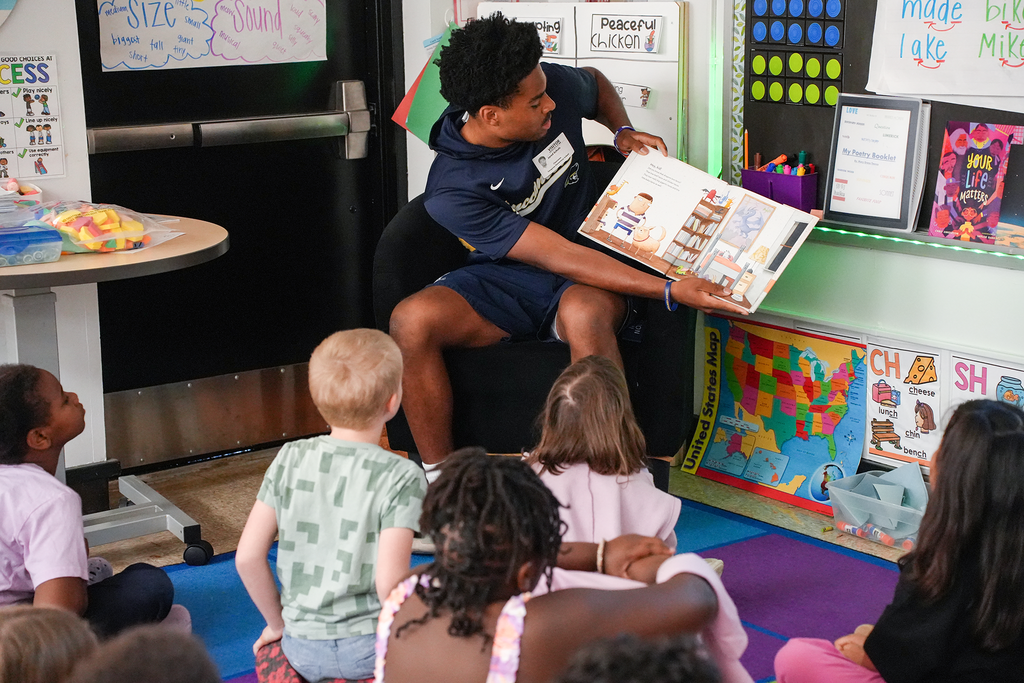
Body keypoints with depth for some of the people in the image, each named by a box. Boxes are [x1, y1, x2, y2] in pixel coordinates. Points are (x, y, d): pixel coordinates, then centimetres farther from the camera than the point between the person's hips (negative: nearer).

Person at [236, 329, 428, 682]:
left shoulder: (290, 459, -3)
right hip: (368, 649, -4)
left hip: (303, 650, 5)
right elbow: (389, 581, -21)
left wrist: (278, 622, 11)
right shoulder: (401, 477, -14)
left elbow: (247, 556, -4)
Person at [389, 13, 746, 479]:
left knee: (585, 314, -38)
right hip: (504, 279, -1)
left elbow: (596, 82, 21)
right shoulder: (452, 191, -22)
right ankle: (438, 481, -20)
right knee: (411, 320, -31)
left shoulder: (555, 87, -9)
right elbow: (558, 256, -27)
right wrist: (669, 291, -33)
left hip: (589, 277, 1)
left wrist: (623, 132, 1)